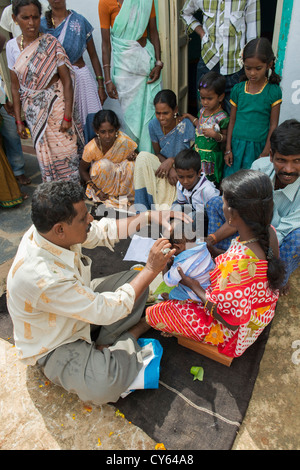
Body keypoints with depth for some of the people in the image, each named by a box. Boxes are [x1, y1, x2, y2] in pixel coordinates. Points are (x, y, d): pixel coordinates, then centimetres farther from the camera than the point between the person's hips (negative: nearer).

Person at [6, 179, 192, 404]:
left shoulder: (50, 230, -18)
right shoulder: (41, 278, -40)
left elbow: (105, 230, -4)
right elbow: (106, 311, -32)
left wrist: (151, 216, -14)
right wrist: (151, 269, -26)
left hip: (81, 302, 7)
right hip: (55, 345, -7)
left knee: (135, 278, 2)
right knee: (104, 386, -31)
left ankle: (101, 347, -2)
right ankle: (133, 332, -1)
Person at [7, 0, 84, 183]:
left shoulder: (51, 43, -6)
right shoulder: (12, 46, 3)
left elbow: (67, 81, -9)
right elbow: (15, 86, 6)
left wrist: (67, 116, -15)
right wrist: (19, 120, 5)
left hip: (57, 105, -3)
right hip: (34, 111, 3)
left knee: (66, 152, 1)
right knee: (45, 154, 9)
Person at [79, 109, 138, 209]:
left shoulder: (124, 141, -24)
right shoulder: (91, 148, -26)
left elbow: (133, 154, -4)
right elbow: (82, 169, -12)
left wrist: (133, 157, -31)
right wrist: (97, 190, -17)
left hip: (120, 174, 2)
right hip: (101, 178, -1)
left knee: (132, 164, -29)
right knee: (104, 164, -35)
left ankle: (126, 193, -8)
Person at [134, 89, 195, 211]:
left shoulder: (186, 126, -17)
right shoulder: (153, 125, -6)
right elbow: (158, 153, 3)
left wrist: (171, 161, -23)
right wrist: (170, 169, -18)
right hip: (164, 163, 4)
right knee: (143, 156, -25)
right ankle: (141, 204, -25)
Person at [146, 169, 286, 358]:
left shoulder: (238, 264, -44)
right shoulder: (270, 233, -18)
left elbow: (232, 320, -28)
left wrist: (195, 287, -17)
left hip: (234, 332, -7)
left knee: (153, 313, -1)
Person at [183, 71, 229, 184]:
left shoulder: (222, 117, -18)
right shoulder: (203, 110, 3)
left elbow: (226, 138, -11)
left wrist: (215, 135, -29)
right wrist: (189, 116, 19)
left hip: (211, 156, -7)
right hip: (198, 152, 7)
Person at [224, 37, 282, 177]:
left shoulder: (273, 91, -3)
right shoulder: (238, 89, 3)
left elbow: (273, 125, -1)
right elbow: (232, 120, 7)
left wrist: (266, 152, -5)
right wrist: (228, 149, 4)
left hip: (259, 146, -2)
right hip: (237, 144, 2)